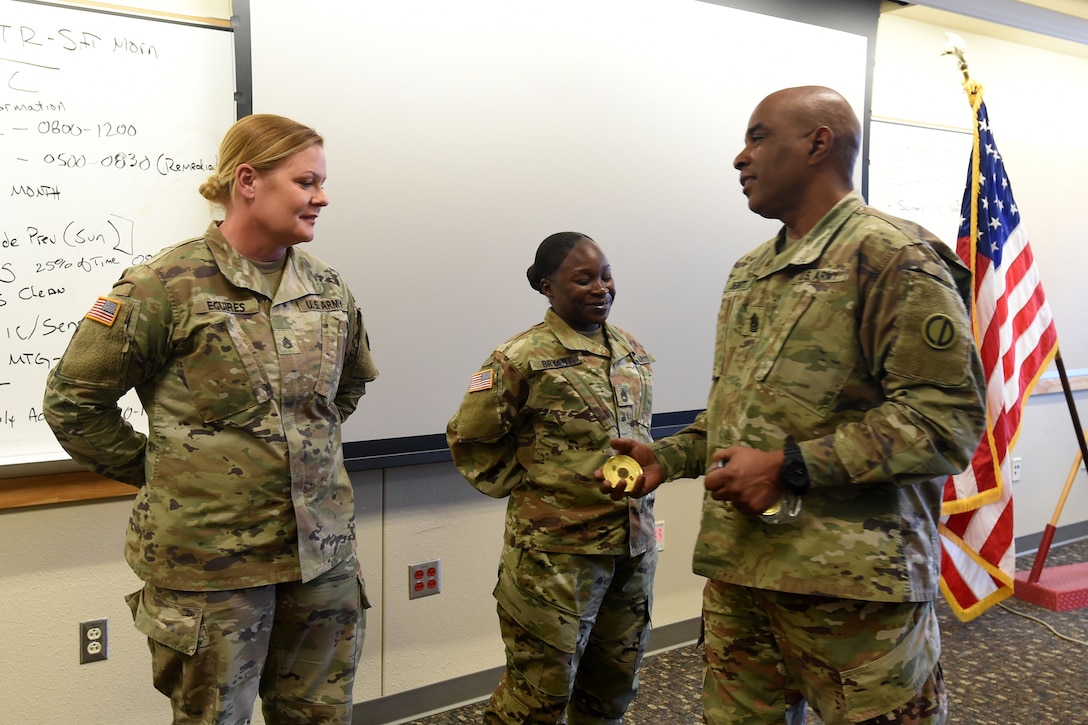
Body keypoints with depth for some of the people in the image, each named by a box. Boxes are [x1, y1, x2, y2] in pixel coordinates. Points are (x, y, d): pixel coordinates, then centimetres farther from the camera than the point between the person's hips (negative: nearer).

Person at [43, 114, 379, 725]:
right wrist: (160, 471, 2)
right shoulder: (166, 285, -11)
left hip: (323, 548, 5)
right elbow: (73, 400, -3)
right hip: (211, 557, -4)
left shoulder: (329, 289, 4)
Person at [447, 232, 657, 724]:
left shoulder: (632, 352, 8)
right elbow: (470, 438, -6)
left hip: (635, 543, 6)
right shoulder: (521, 358, -11)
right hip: (558, 549, -6)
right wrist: (526, 487, -6)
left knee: (615, 682, 19)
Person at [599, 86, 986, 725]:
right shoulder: (749, 273, 16)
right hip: (737, 572, 8)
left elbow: (950, 416, -18)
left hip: (851, 580, -7)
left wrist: (792, 467, -21)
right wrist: (670, 456, 9)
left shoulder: (893, 257, -10)